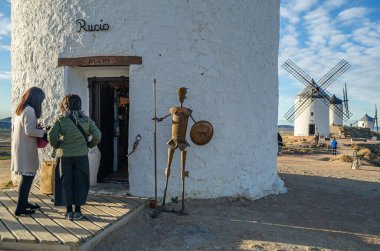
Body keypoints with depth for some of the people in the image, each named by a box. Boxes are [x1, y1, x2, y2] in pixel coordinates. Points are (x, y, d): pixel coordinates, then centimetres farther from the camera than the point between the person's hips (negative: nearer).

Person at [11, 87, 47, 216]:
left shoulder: (20, 109, 13)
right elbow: (30, 131, -21)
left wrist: (38, 128, 17)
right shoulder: (30, 110, -16)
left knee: (28, 176, 17)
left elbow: (14, 128, 21)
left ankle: (24, 202, 27)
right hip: (26, 149, -10)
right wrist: (44, 132, -9)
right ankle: (20, 208, 3)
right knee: (28, 176, -3)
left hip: (19, 147, 10)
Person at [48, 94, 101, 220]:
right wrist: (88, 145, 10)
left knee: (66, 182, 10)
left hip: (64, 155, -1)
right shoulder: (86, 120, 0)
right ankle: (77, 211, 15)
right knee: (80, 182, 11)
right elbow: (97, 135, -4)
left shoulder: (61, 119, -5)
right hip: (81, 155, 1)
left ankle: (69, 211, 15)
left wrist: (57, 146, 4)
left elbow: (51, 135, -13)